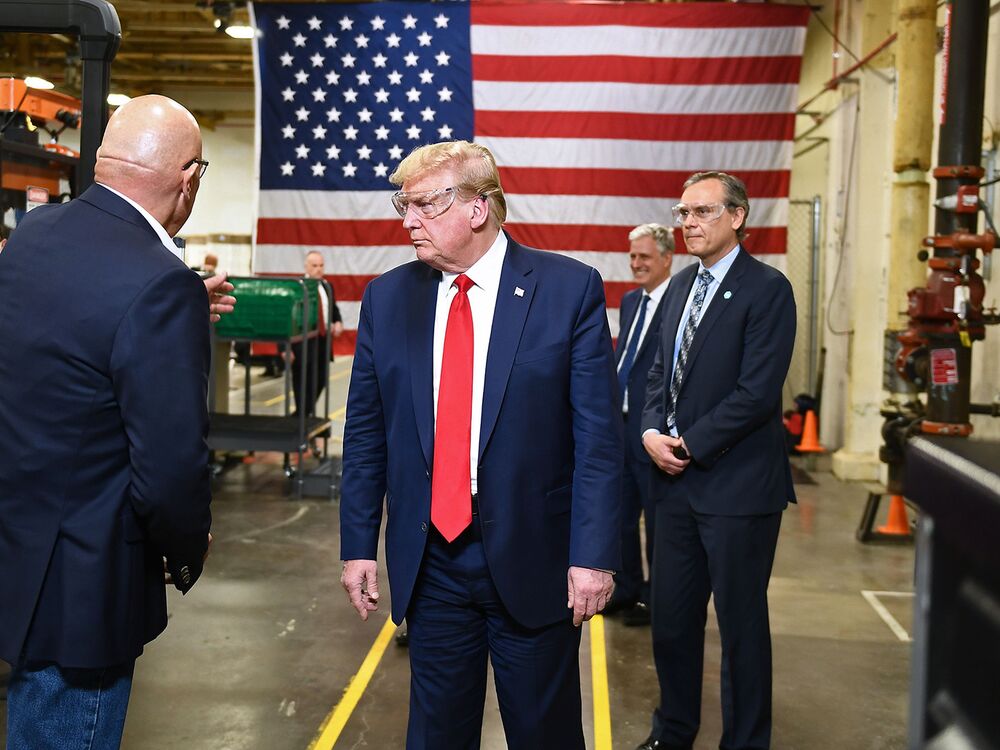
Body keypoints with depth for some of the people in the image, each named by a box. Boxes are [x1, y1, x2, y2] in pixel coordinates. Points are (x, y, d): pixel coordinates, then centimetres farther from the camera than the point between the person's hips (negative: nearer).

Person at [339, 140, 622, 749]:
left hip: (533, 561, -2)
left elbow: (599, 436, -9)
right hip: (430, 562, 3)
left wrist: (594, 554, -12)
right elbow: (366, 432, 7)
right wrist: (358, 546, 5)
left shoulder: (570, 288, -7)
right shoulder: (387, 298, 3)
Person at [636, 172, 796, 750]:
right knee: (670, 617, 15)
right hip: (678, 481, 7)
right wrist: (653, 431, -2)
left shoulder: (767, 289, -11)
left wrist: (688, 444, -14)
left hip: (737, 484, -7)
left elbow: (758, 392, -17)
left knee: (741, 623, 7)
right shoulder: (682, 285, 12)